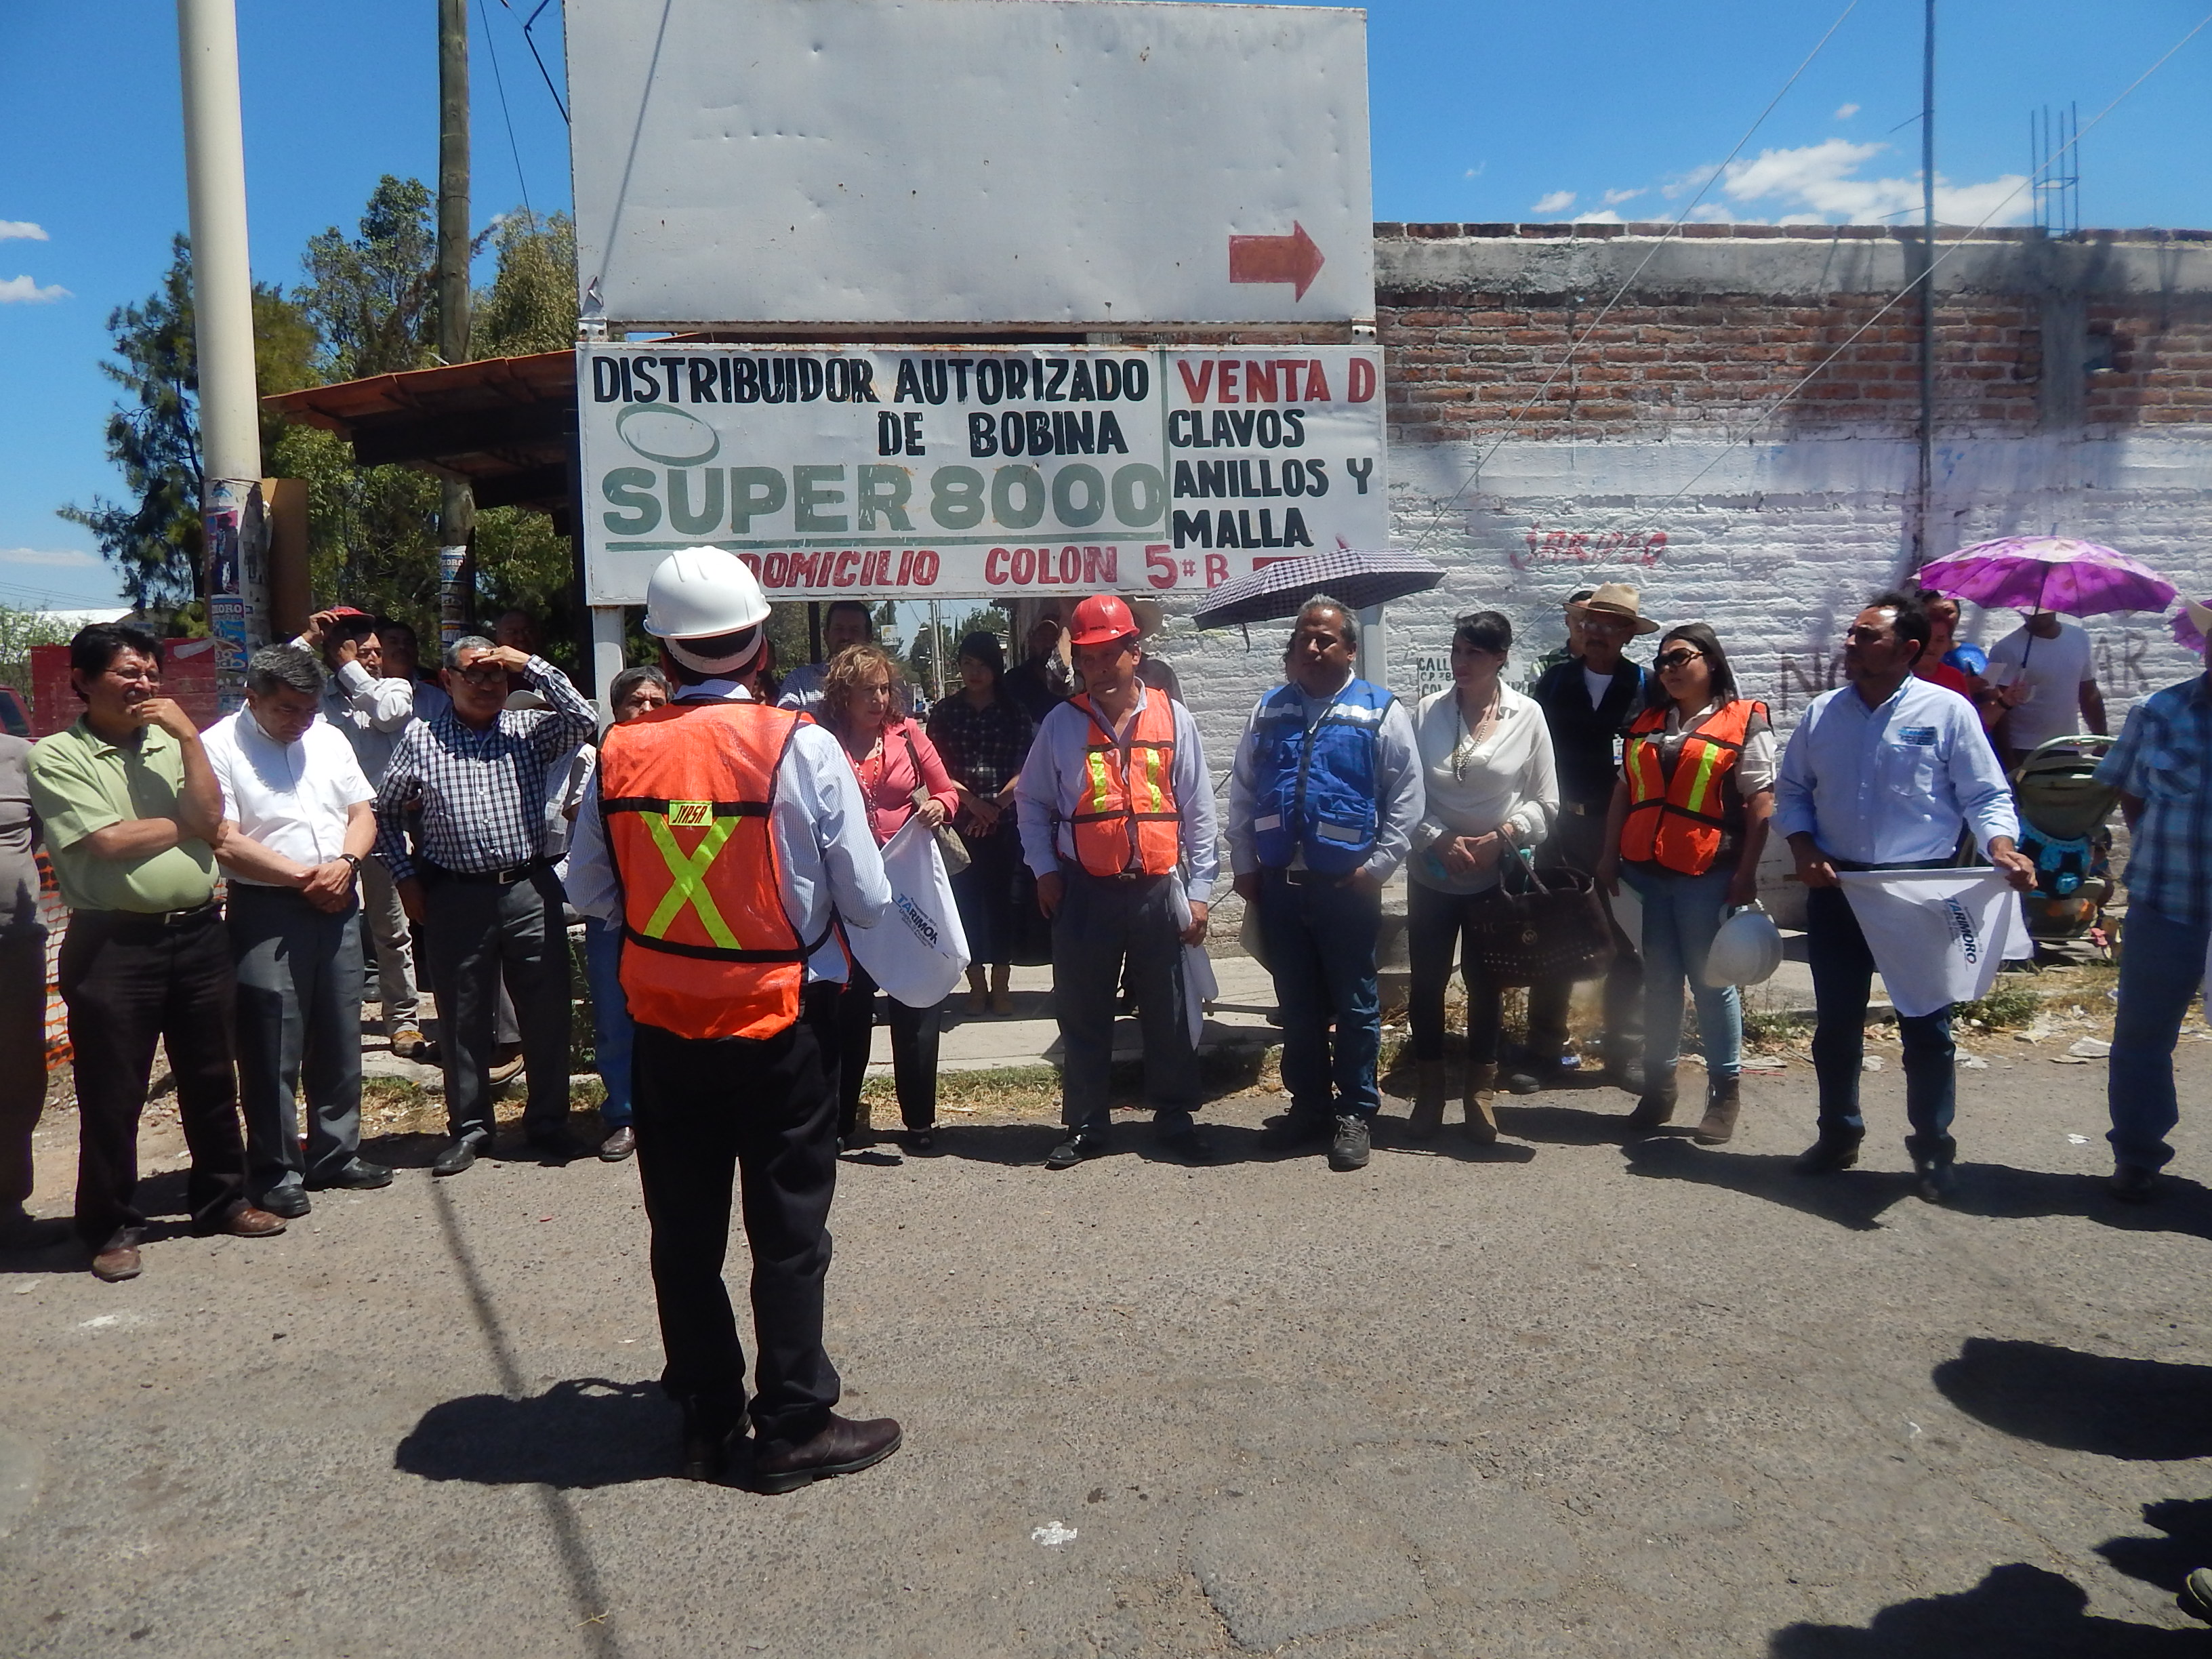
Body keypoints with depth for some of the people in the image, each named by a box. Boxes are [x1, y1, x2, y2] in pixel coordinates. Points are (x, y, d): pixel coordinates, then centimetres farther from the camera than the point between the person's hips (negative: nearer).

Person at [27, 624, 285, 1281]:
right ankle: (113, 1227, 19)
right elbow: (110, 840, -14)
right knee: (112, 1096, 5)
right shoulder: (57, 756, -4)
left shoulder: (173, 745, 9)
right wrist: (187, 822, -1)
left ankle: (221, 1200, 28)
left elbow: (209, 819, -5)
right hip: (113, 945, -4)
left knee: (211, 1081, 14)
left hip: (199, 933, 4)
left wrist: (189, 736, -8)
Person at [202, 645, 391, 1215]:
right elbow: (225, 843, -14)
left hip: (337, 908, 6)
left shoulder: (329, 739, 11)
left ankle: (335, 1155, 26)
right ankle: (275, 1173, 12)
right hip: (266, 913, -6)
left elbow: (362, 813, 12)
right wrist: (304, 877, -12)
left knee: (339, 1041, 13)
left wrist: (345, 863, -8)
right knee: (272, 1052, 0)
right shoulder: (219, 747, -7)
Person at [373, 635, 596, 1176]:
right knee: (463, 1017, 8)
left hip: (530, 890, 0)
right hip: (457, 896, 0)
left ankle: (547, 1122, 19)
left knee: (546, 1009, 4)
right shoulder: (420, 738, 7)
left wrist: (531, 665, -8)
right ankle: (470, 1127, 22)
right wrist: (406, 877, 7)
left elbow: (583, 721, -12)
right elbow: (386, 812, 15)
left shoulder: (530, 729, 7)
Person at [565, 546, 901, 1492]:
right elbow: (867, 900, -12)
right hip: (782, 1023, -3)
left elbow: (591, 894, 3)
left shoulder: (620, 753, -6)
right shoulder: (801, 748, -15)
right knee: (789, 1230, 9)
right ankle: (795, 1429, 18)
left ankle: (705, 1423, 28)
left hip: (664, 1027, 3)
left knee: (685, 1230, 15)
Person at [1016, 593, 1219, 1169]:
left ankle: (1175, 1119, 25)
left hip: (1157, 890, 0)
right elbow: (1032, 801, 12)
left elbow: (1197, 810, 3)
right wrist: (1044, 869, 2)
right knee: (1083, 1017, 8)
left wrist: (1199, 892, 0)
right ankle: (1085, 1127, 21)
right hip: (1084, 894, 0)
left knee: (1169, 1014, 8)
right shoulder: (1062, 723, 2)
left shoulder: (1173, 718, 2)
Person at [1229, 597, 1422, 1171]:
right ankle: (1308, 1103, 27)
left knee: (1355, 1004, 5)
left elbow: (1406, 798, -3)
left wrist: (1376, 867, -8)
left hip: (1346, 884, -3)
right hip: (1278, 883, 4)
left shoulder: (1381, 713, -1)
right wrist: (1244, 865, 7)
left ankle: (1355, 1114, 17)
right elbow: (1241, 792, 12)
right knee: (1297, 1003, 13)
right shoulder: (1268, 710, 10)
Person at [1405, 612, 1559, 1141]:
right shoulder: (1428, 711, -4)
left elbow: (1545, 801, -2)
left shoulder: (1527, 715, -5)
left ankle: (1480, 1093, 26)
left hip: (1497, 875, 0)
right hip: (1432, 873, 1)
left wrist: (1500, 837, -15)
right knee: (1426, 982, 6)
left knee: (1485, 984, 11)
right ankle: (1429, 1093, 22)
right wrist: (1439, 840, -16)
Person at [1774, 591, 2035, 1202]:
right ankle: (1838, 1134, 29)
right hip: (1836, 890, 4)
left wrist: (2003, 851, -22)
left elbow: (1986, 796, -4)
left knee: (1926, 1026, 5)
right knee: (1835, 1022, 12)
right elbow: (1792, 793, 11)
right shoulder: (1823, 713, 5)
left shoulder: (1947, 711, -5)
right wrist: (1805, 854, -5)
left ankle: (1933, 1148, 20)